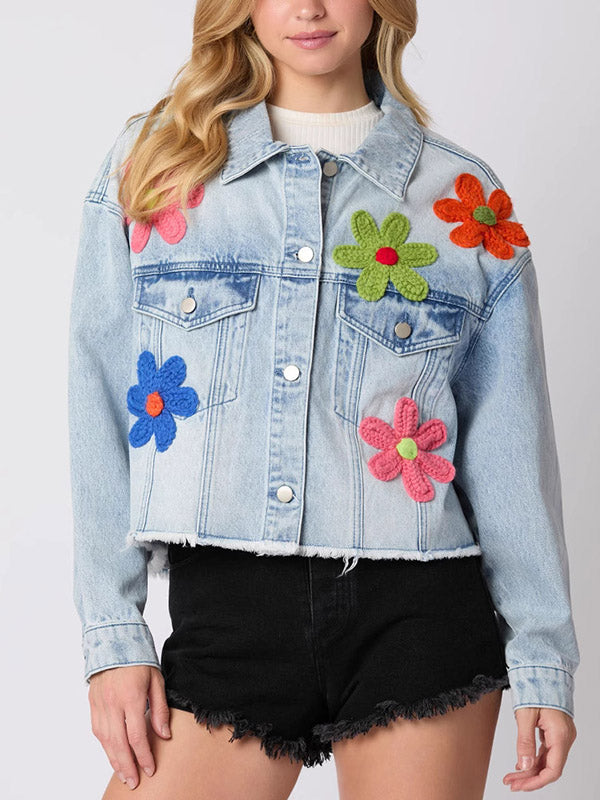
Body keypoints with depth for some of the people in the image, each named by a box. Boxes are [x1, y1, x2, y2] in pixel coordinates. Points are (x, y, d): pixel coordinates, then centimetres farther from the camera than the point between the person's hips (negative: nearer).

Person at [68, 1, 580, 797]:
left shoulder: (467, 197, 7)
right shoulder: (151, 162, 7)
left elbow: (509, 442, 7)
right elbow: (103, 412, 4)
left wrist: (543, 657, 4)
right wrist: (114, 636, -1)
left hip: (418, 614, 0)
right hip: (224, 612, 0)